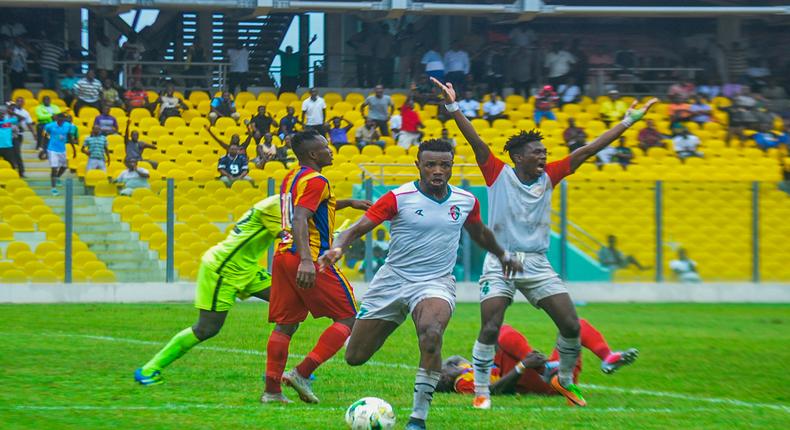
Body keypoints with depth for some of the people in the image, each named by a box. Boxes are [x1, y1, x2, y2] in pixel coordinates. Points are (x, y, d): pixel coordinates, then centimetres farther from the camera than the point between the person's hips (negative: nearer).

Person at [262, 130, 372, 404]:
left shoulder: (290, 178, 18)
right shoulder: (315, 181, -12)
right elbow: (300, 220, -25)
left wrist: (348, 203, 38)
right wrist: (307, 260, -36)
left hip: (283, 256, 9)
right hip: (311, 259, -9)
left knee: (285, 325, 12)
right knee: (348, 318, -1)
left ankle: (272, 389, 6)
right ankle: (302, 373, -12)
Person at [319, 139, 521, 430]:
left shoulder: (466, 201, 1)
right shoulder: (399, 198, -11)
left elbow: (479, 233, 24)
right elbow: (358, 228, -15)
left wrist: (503, 256, 38)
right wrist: (337, 248, -35)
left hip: (436, 283, 0)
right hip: (393, 280, 0)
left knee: (431, 334, -35)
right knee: (354, 357, 3)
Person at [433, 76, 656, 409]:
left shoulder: (548, 177, 7)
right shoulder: (498, 174, -2)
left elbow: (587, 150, 7)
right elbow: (476, 142, -13)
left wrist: (628, 121, 7)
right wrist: (453, 107, -25)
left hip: (537, 264, 4)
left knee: (571, 326, -3)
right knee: (490, 329, -15)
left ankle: (564, 380, 20)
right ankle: (481, 392, -1)